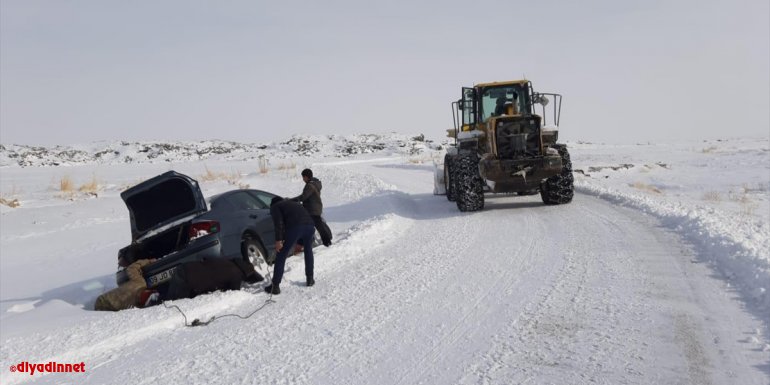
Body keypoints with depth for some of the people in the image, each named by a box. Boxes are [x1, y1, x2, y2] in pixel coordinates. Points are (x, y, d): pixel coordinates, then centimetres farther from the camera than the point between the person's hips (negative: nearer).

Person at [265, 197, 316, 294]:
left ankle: (275, 286, 2)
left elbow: (278, 222, 0)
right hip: (310, 225, 6)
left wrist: (278, 240, -6)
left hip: (294, 227, -6)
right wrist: (301, 243, 47)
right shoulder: (294, 203, 40)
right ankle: (310, 279, 32)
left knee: (281, 256, 4)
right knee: (308, 251, 31)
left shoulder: (275, 207, 21)